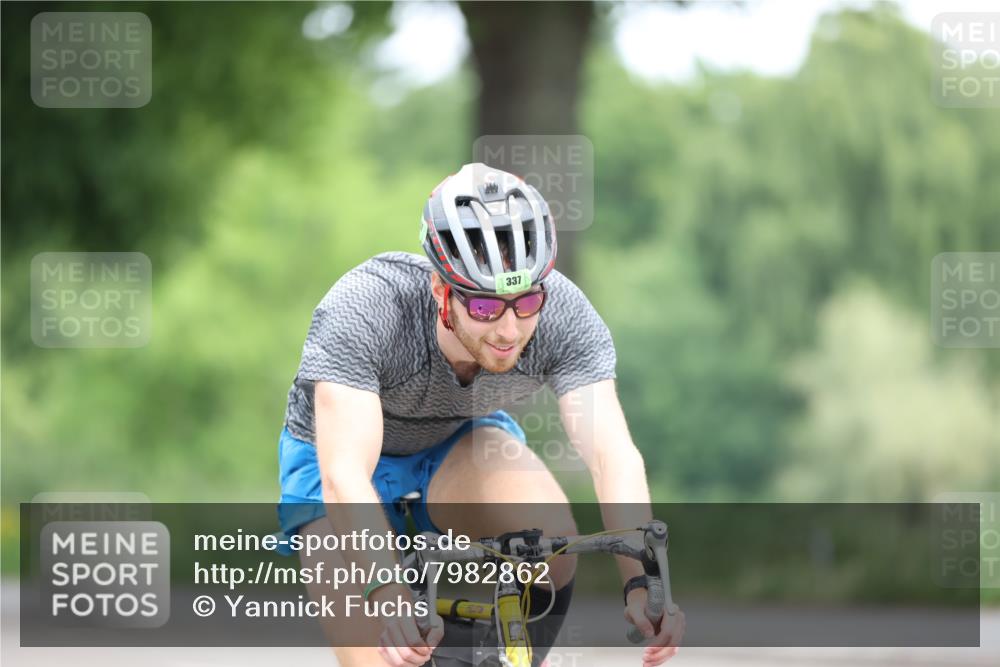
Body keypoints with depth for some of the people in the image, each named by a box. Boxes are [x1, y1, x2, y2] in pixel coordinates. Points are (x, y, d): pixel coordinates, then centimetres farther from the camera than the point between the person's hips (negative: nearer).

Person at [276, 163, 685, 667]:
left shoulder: (563, 313, -30)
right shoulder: (362, 310, -38)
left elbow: (613, 454, -37)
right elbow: (345, 477, -47)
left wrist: (641, 583, -53)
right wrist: (388, 596, -62)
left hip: (461, 444, 2)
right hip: (338, 453, -2)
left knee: (550, 532, -30)